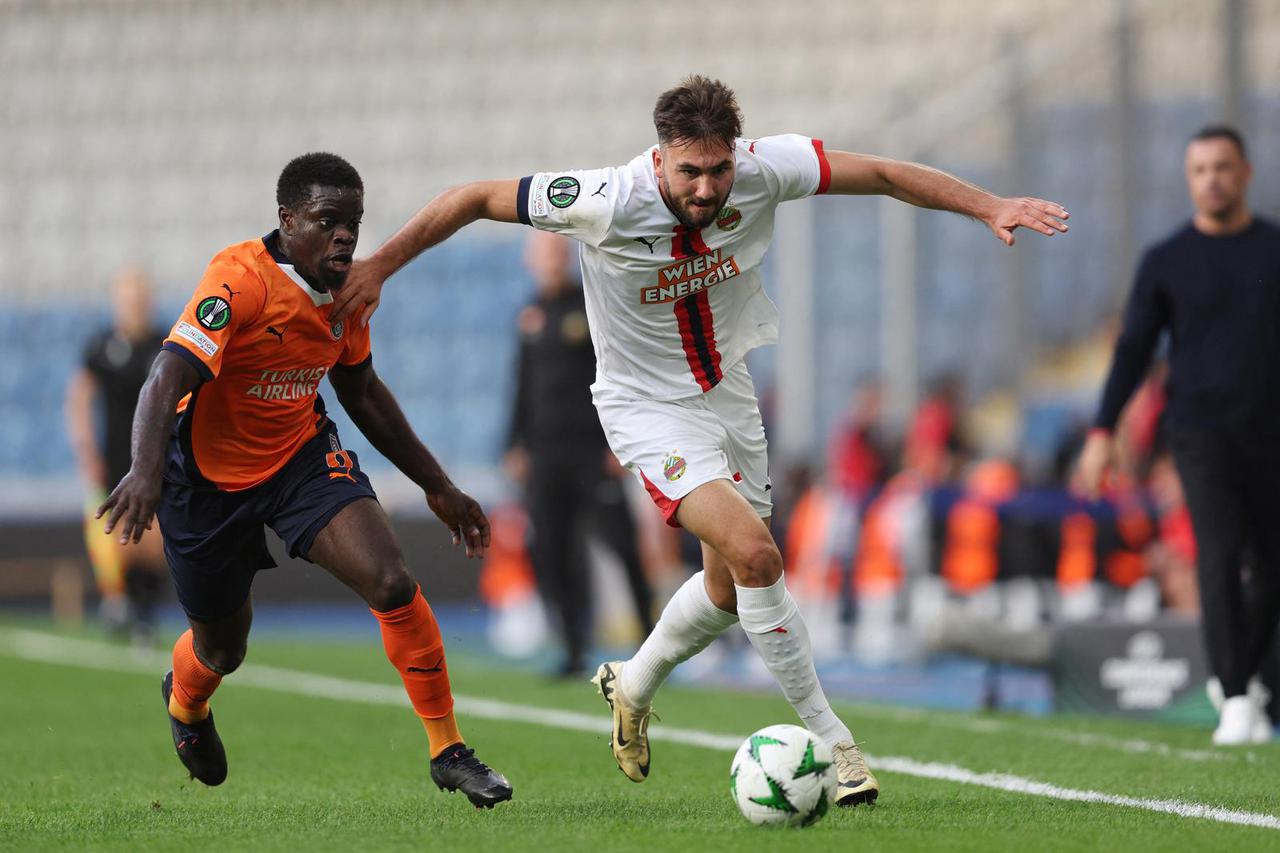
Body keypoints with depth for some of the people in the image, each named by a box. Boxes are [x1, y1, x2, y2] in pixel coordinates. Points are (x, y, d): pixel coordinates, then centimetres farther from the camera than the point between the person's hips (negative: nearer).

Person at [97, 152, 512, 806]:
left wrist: (436, 485, 15)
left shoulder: (348, 289, -4)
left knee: (393, 585, -19)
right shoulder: (240, 279, -25)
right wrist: (145, 470, -53)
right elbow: (168, 379, -35)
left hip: (303, 456, 4)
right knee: (221, 651, 12)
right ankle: (184, 701, 52)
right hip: (210, 476, -4)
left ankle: (448, 753, -7)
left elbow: (363, 393, 13)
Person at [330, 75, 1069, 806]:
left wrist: (991, 207, -16)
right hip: (647, 408, -6)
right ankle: (829, 740, -12)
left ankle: (633, 686, 44)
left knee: (731, 586, 15)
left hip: (728, 391, 6)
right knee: (754, 553, -23)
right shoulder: (609, 202, -29)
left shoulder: (763, 170, -20)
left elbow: (880, 174, -10)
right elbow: (475, 199, -18)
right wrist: (377, 269, -12)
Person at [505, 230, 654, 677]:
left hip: (592, 449, -5)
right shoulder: (531, 316, 14)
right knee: (552, 552, 1)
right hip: (545, 452, 5)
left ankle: (649, 635, -2)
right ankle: (574, 651, 6)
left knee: (620, 543, -10)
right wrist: (517, 445, 15)